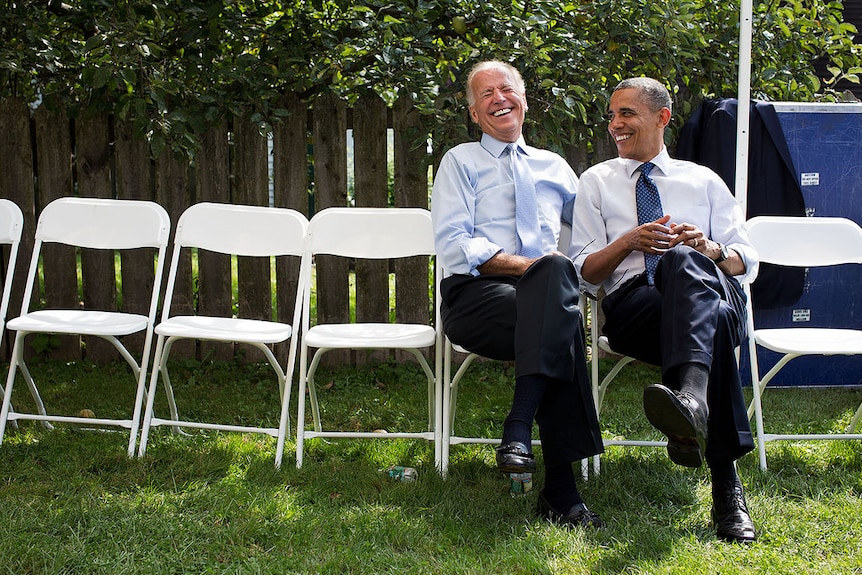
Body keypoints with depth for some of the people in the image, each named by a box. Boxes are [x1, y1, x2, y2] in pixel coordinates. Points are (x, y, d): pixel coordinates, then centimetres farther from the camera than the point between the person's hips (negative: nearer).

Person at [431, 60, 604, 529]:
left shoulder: (554, 166, 28)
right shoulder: (461, 161, 16)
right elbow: (453, 246, 1)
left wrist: (554, 272, -1)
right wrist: (523, 265, -13)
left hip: (548, 294, 3)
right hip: (476, 296, -3)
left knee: (556, 272, -37)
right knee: (562, 328, -35)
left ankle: (519, 430, -42)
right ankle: (561, 490, -39)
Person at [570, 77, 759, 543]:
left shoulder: (704, 181, 26)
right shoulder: (597, 181, 24)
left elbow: (747, 263, 18)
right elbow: (583, 271, 14)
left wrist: (710, 249, -6)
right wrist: (628, 242, -6)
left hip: (714, 294, 1)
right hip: (632, 302, 0)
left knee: (684, 260, -40)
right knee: (715, 326, -38)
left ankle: (690, 398, -66)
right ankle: (727, 488, -47)